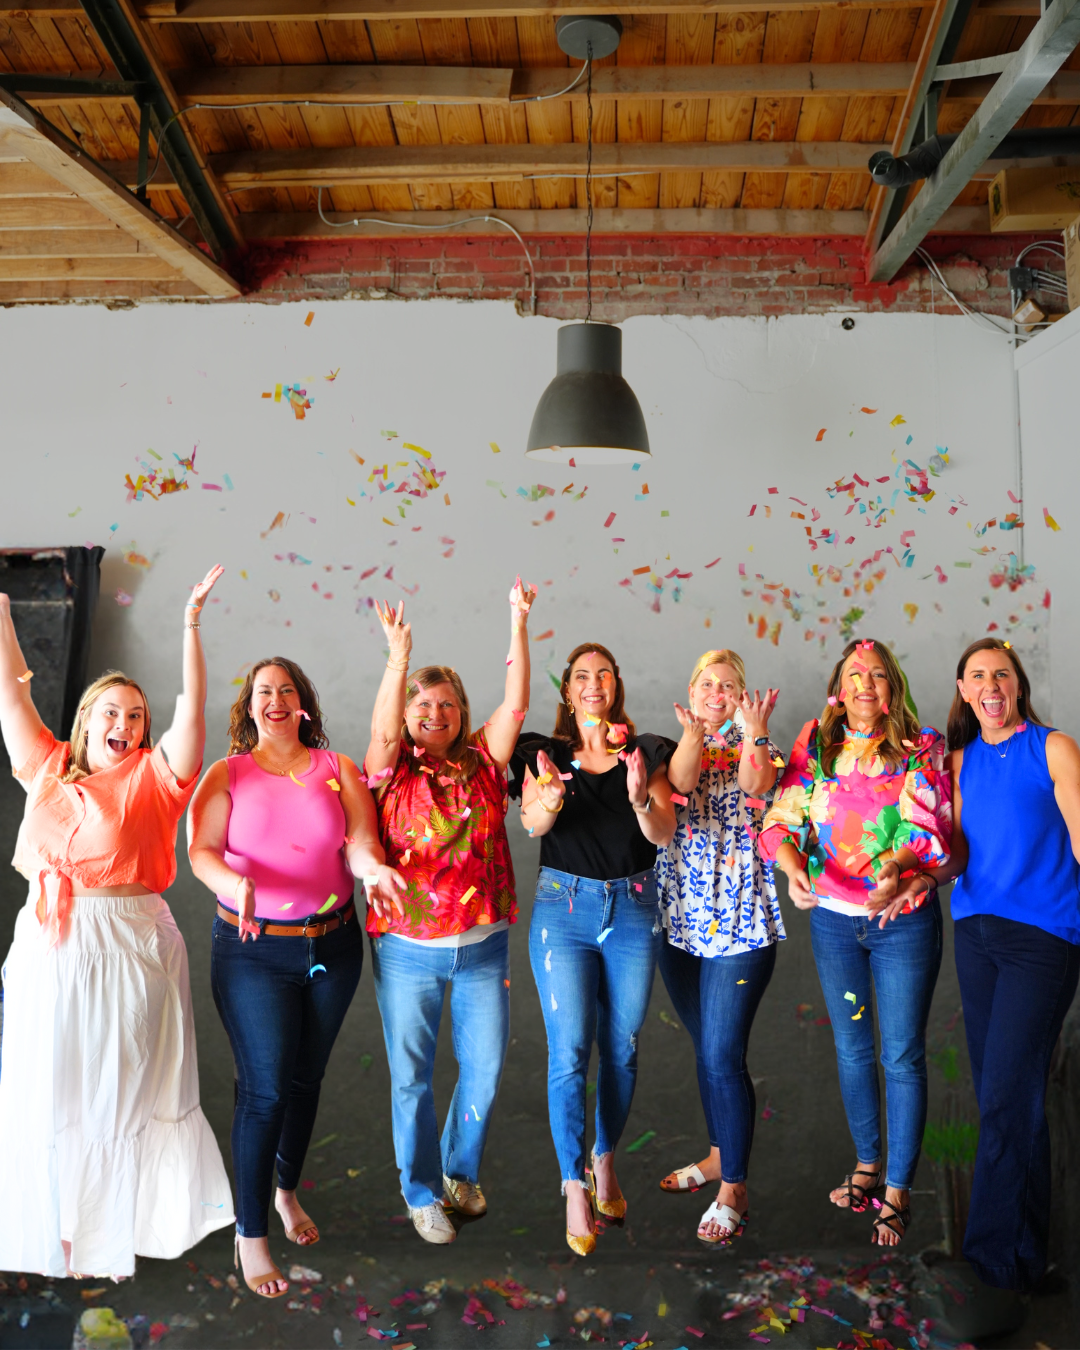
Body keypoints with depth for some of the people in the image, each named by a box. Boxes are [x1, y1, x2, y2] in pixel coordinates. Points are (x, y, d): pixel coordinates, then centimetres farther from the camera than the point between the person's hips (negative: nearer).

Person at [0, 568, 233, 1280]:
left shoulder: (155, 776, 2)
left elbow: (193, 707, -8)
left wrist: (191, 623, -13)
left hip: (131, 946, -3)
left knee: (126, 1088, 7)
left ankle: (116, 1227, 21)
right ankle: (57, 1228, 25)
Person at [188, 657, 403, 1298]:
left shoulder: (338, 769, 4)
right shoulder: (228, 774, 1)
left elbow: (360, 840, -7)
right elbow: (202, 848, -10)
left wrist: (373, 866, -30)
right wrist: (234, 882, -32)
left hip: (332, 944, 2)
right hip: (253, 950, -2)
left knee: (306, 1078, 15)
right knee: (266, 1088, -4)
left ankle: (288, 1192, 40)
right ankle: (251, 1233, 12)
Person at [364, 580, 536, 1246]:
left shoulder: (483, 763, 2)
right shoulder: (394, 771, -3)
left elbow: (515, 704, -8)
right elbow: (383, 730, -23)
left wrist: (519, 623, -16)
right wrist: (398, 657, -36)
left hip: (482, 946, 2)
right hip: (407, 950, -2)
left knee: (485, 1071, 11)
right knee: (413, 1077, 9)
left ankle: (461, 1169, 37)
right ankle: (422, 1192, 29)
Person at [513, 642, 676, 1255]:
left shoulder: (644, 751, 4)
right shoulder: (547, 752, 3)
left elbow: (666, 834, -5)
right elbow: (533, 824, -13)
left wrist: (640, 797, -26)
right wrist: (551, 796, -36)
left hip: (634, 909, 2)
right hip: (564, 906, -1)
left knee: (622, 1047, 10)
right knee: (569, 1052, -6)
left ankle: (606, 1160, 30)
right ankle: (574, 1186, 5)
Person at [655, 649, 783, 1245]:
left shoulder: (752, 743, 1)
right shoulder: (675, 743, 9)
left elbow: (758, 784, -20)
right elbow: (678, 785, -13)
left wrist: (753, 733, -33)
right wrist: (693, 734, -26)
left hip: (740, 919, -4)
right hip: (681, 917, 4)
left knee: (722, 1054, -7)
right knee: (705, 1046, 17)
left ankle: (733, 1188, 5)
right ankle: (719, 1154, 35)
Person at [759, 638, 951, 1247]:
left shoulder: (924, 748, -5)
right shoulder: (813, 747, 0)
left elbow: (933, 827, -13)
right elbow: (781, 821, -6)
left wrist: (898, 862, -33)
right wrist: (793, 867, -25)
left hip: (904, 917, -2)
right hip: (832, 917, 3)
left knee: (902, 1056, 3)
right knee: (852, 1048, 15)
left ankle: (899, 1189, 17)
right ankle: (867, 1163, 34)